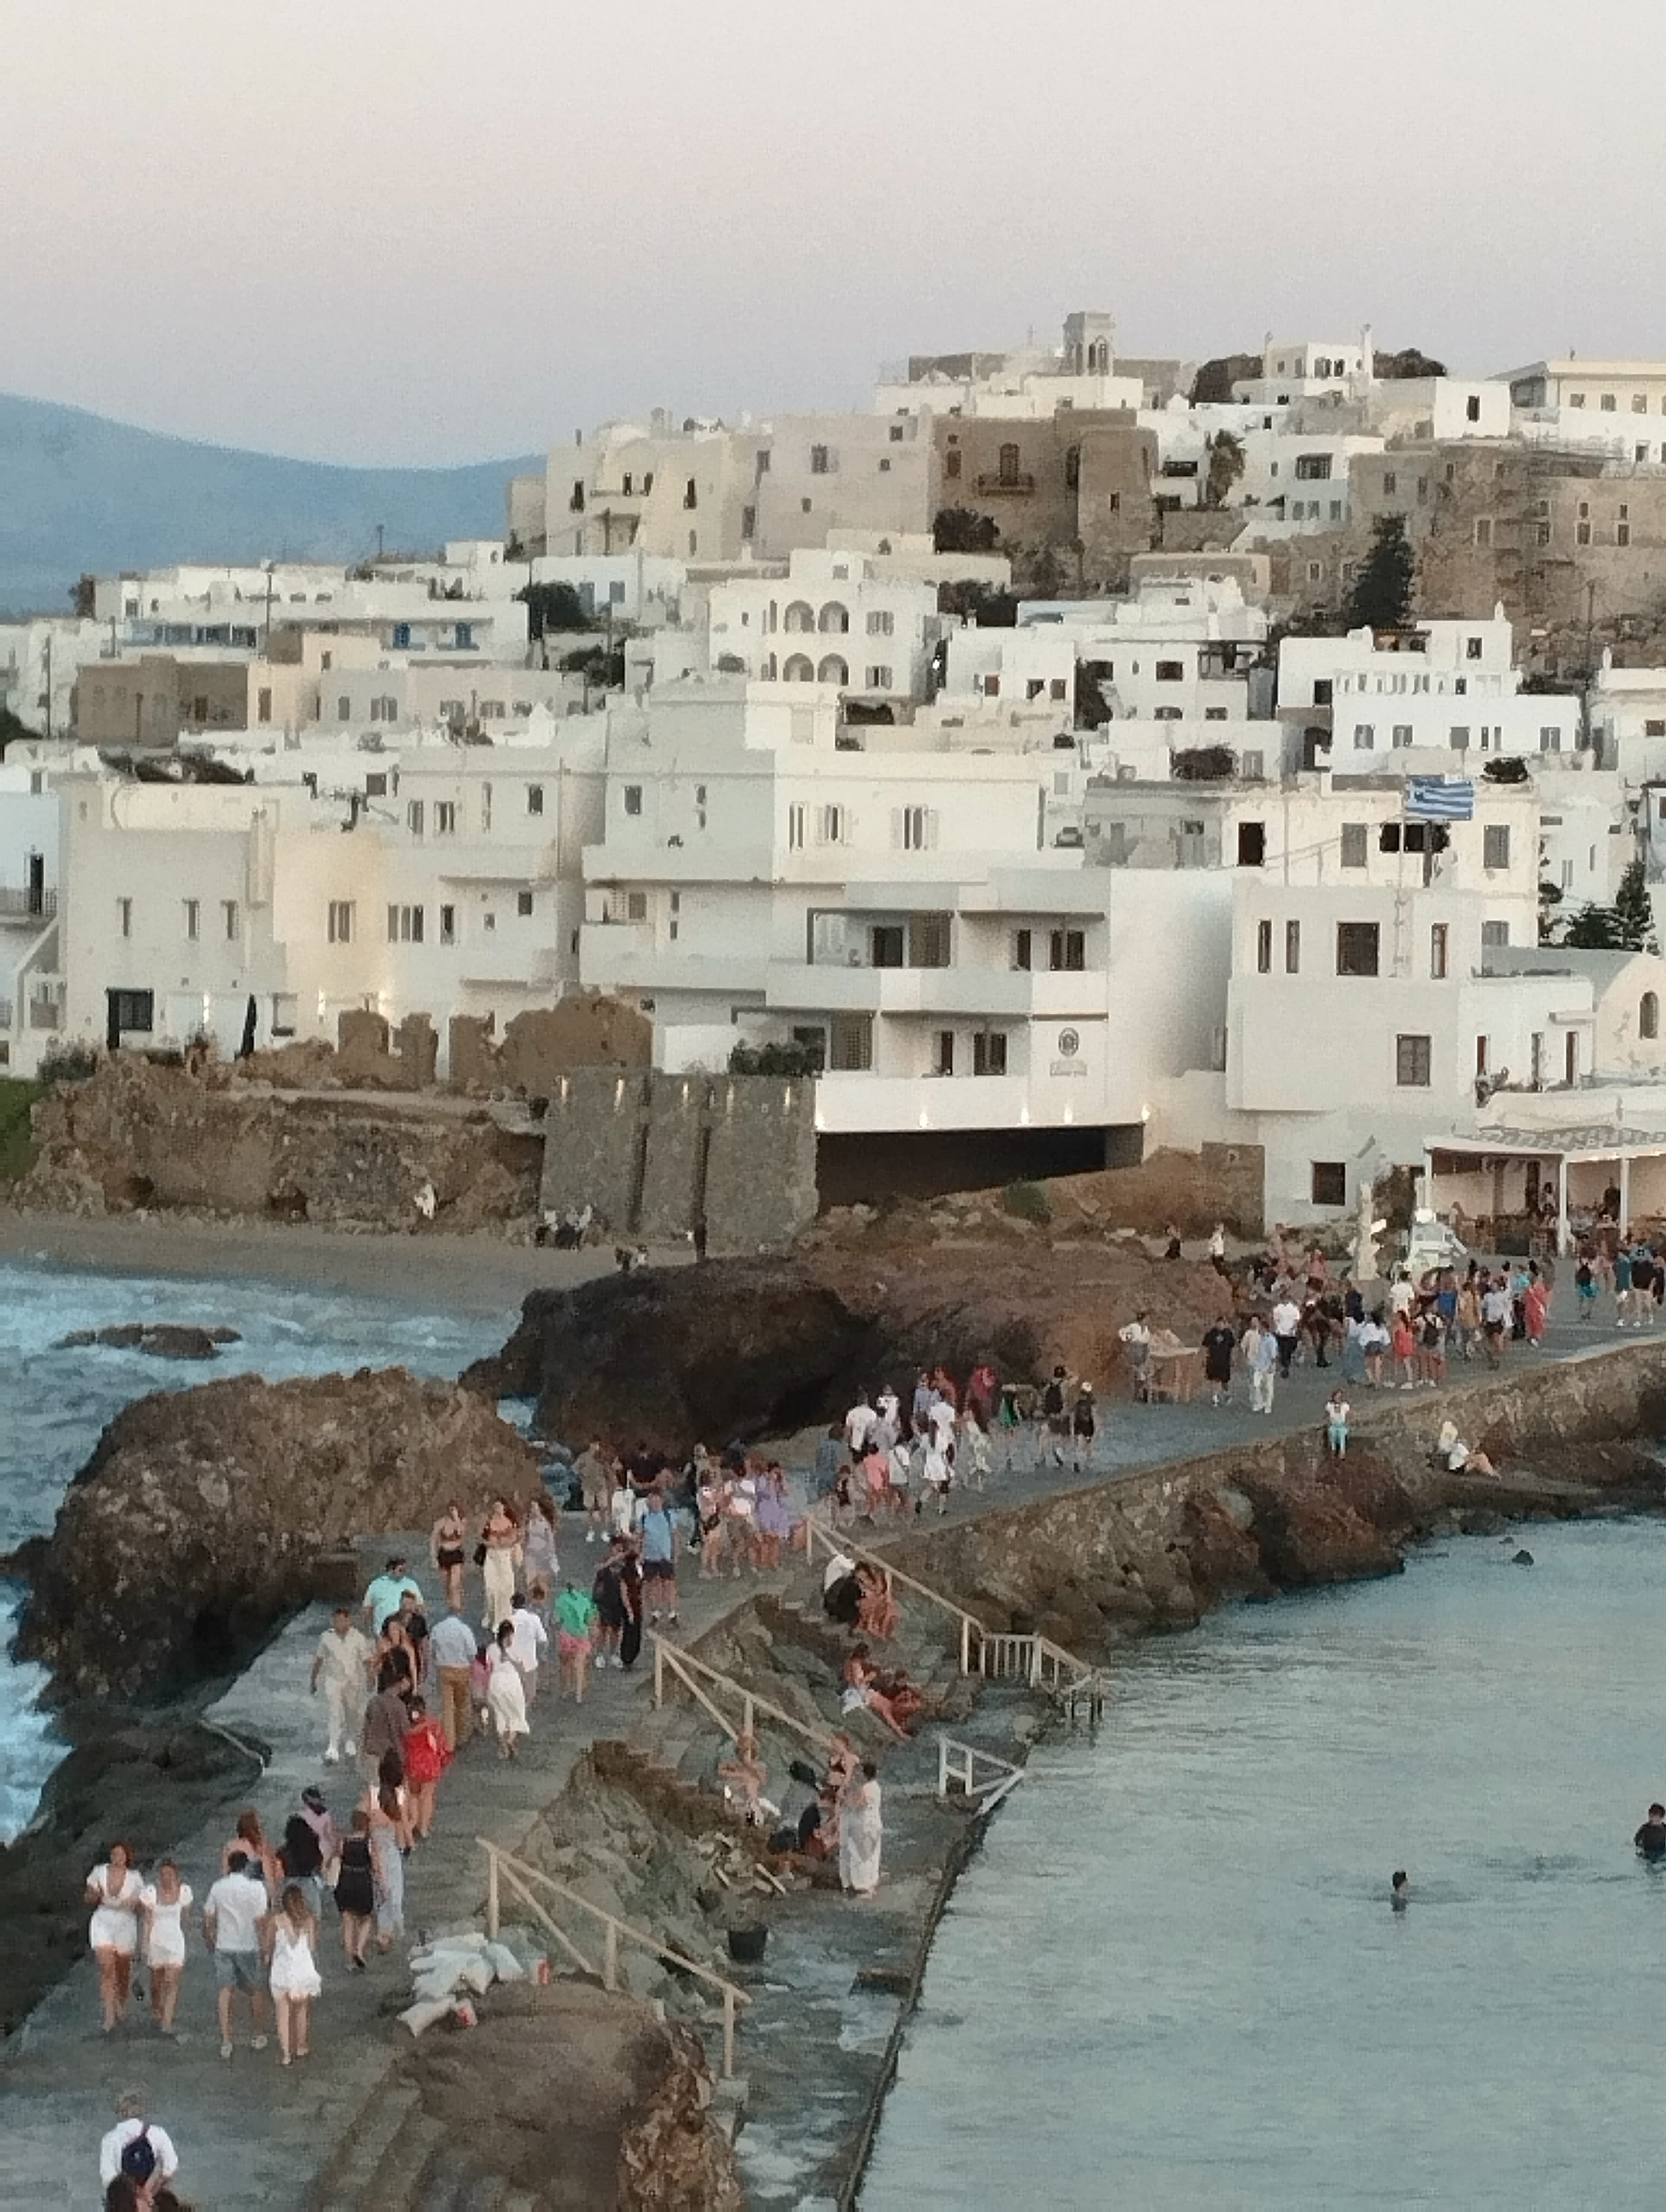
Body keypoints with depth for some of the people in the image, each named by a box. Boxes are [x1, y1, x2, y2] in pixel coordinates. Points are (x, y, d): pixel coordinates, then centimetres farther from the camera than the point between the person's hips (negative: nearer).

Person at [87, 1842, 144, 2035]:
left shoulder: (134, 1878, -2)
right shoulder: (99, 1872, -1)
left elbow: (141, 1906, 4)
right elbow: (89, 1900, 7)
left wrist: (133, 1904, -18)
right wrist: (96, 1896, -15)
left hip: (125, 1925, 1)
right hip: (103, 1924, -1)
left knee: (123, 1970, 12)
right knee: (106, 1969, -13)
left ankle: (122, 2003, 42)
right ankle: (109, 2016, -16)